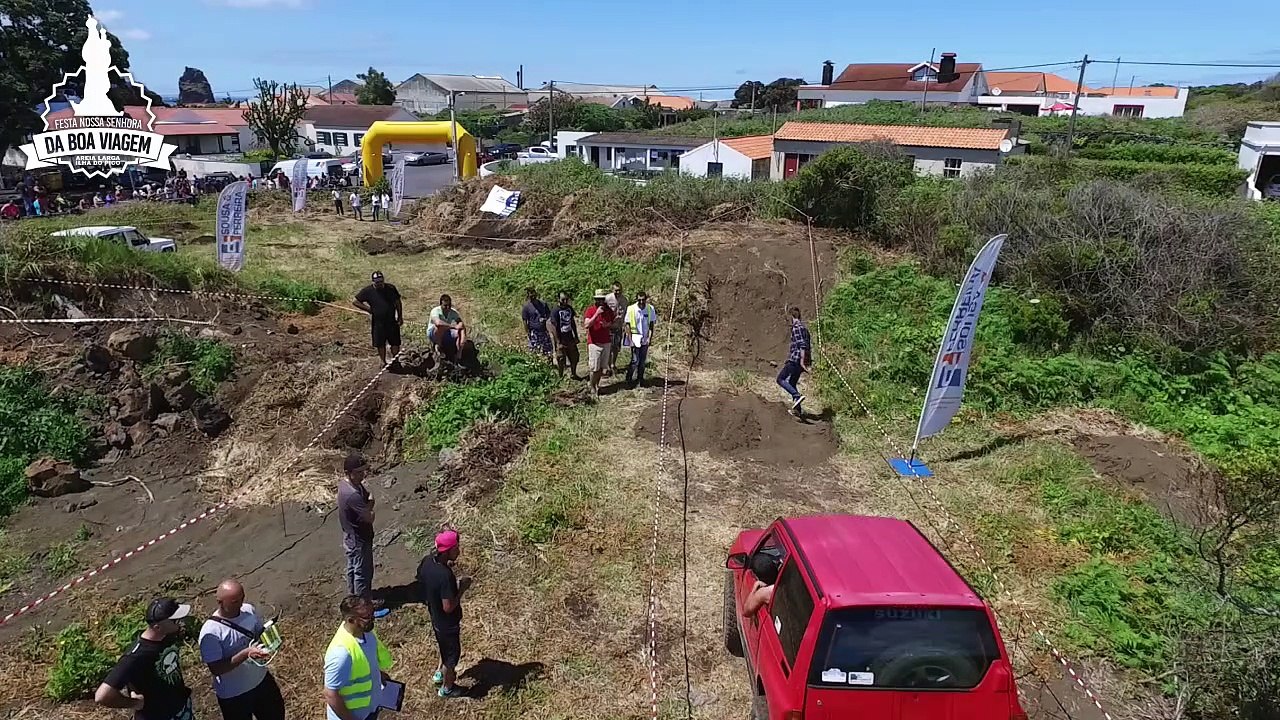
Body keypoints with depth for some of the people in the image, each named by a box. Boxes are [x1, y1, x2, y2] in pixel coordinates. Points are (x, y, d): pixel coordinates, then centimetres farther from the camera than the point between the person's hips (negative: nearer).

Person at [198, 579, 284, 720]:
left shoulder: (249, 610, -10)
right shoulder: (210, 632, -26)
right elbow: (216, 669, -24)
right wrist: (246, 653, -33)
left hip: (262, 681, 5)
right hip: (233, 695, -5)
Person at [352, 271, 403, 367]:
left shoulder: (391, 288, -3)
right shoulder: (367, 291, -8)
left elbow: (398, 302, 7)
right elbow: (355, 301, -3)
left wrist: (400, 317, 4)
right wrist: (368, 309, -8)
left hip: (392, 321, 1)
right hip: (377, 322, -1)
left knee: (395, 343, 3)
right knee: (380, 344, 9)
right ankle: (383, 362, 24)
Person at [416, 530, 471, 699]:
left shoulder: (427, 560, -14)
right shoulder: (445, 575, -38)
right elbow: (448, 607, -33)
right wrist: (462, 588, -22)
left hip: (435, 618, 8)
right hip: (447, 623, -8)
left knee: (446, 647, 33)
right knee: (452, 654, 18)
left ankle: (439, 674, 54)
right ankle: (446, 688, 39)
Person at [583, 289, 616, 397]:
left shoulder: (609, 311, 7)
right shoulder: (590, 310, -7)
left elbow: (613, 325, 17)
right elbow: (586, 324, -20)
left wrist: (608, 325, -6)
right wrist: (596, 314, -24)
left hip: (606, 342, 4)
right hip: (594, 343, -4)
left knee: (602, 367, 6)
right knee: (594, 368, -3)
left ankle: (597, 385, 19)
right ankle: (592, 387, 10)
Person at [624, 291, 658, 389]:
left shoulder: (650, 309, -4)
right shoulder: (631, 309, -11)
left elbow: (651, 324, 4)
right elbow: (628, 325, -6)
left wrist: (650, 337, -5)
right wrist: (630, 339, -10)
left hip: (645, 338, 3)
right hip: (635, 337, -3)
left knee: (643, 360, 10)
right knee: (635, 360, -6)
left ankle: (640, 379, 23)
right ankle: (629, 379, 7)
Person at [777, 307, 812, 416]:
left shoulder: (796, 327, -11)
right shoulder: (804, 327, 18)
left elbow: (802, 344, -21)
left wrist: (802, 360, -24)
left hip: (796, 359, -9)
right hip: (801, 360, 9)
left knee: (781, 379, -4)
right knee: (792, 383, 16)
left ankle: (797, 396, -20)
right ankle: (797, 409, 15)